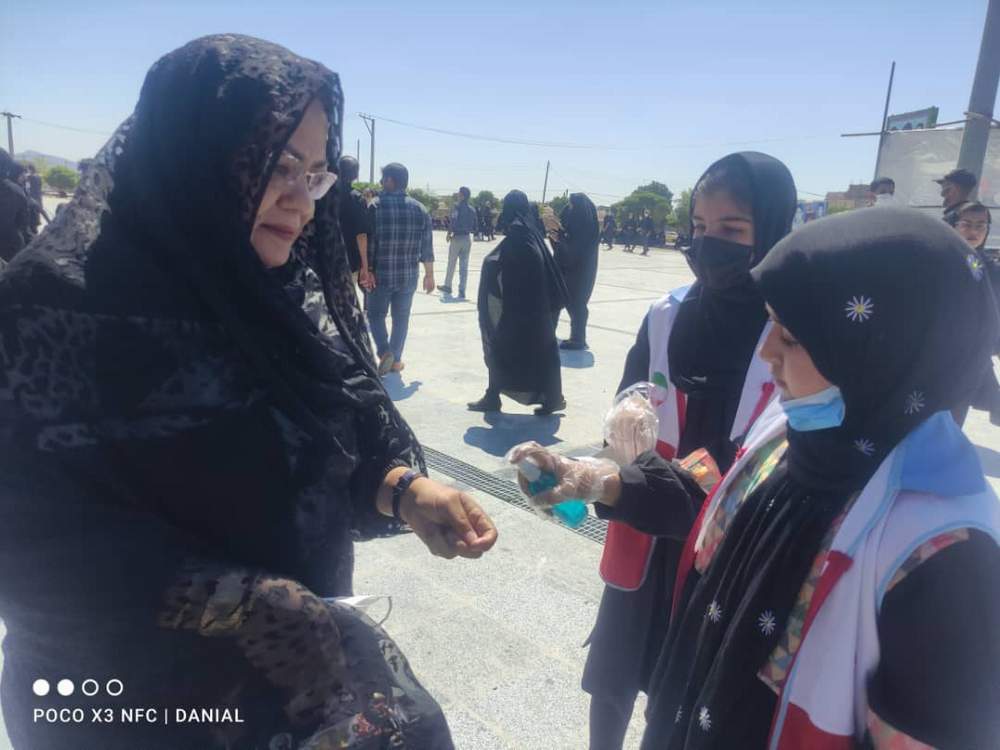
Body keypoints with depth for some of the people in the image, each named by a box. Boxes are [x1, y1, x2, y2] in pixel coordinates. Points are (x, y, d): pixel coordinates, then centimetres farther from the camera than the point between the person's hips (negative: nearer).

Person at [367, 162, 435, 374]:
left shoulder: (375, 206, -9)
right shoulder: (419, 209, 2)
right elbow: (427, 246, 4)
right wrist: (429, 275, 11)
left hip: (380, 274, -2)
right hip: (408, 276, 3)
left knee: (376, 314, 14)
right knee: (401, 318, 15)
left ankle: (384, 351, -4)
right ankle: (396, 360, 19)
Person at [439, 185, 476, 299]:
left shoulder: (457, 207, -10)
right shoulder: (472, 209, 7)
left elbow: (454, 222, -20)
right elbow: (475, 226, 9)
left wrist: (450, 233, -8)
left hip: (457, 238, -4)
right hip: (468, 238, 5)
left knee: (451, 264, 11)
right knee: (464, 266, 4)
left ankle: (447, 286, 24)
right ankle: (462, 292, 2)